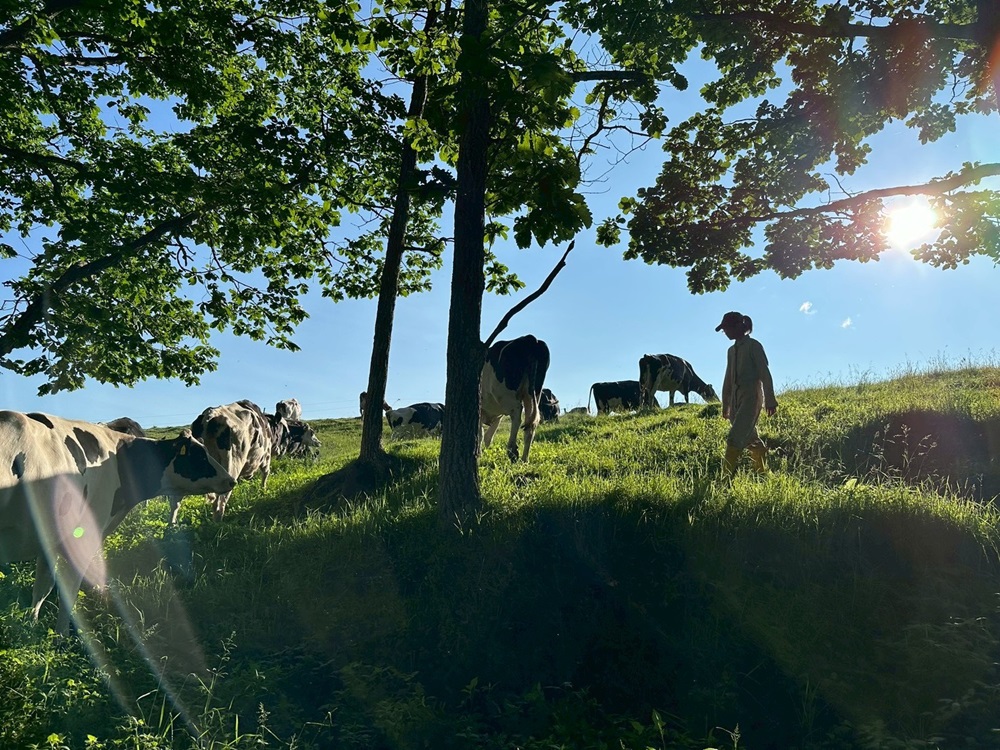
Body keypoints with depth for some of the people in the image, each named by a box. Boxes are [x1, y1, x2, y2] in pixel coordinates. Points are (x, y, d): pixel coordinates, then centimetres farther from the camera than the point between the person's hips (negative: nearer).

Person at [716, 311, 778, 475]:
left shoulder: (753, 346, -4)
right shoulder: (732, 350, 16)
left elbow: (765, 374, -8)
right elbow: (728, 380, 19)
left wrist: (770, 400, -11)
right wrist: (725, 406, 19)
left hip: (751, 397, -7)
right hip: (736, 399, 7)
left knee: (735, 439, -15)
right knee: (751, 439, 10)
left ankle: (727, 476, -18)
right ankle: (762, 472, 19)